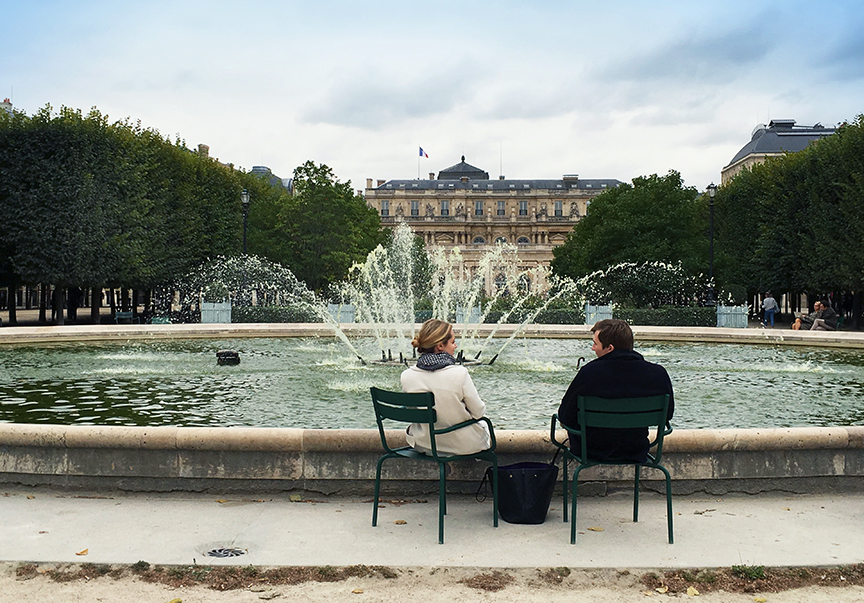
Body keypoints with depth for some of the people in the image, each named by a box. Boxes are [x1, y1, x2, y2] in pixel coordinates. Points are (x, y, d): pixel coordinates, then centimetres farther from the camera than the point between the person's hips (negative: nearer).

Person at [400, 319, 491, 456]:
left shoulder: (407, 376, -16)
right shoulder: (460, 373, -26)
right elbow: (479, 412, -14)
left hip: (424, 445, 3)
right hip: (463, 445, -3)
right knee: (485, 425, 32)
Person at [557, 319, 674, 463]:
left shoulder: (589, 373, -25)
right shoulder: (658, 374, -16)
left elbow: (565, 416, -13)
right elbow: (667, 414, 1)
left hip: (594, 452, -3)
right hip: (636, 452, 3)